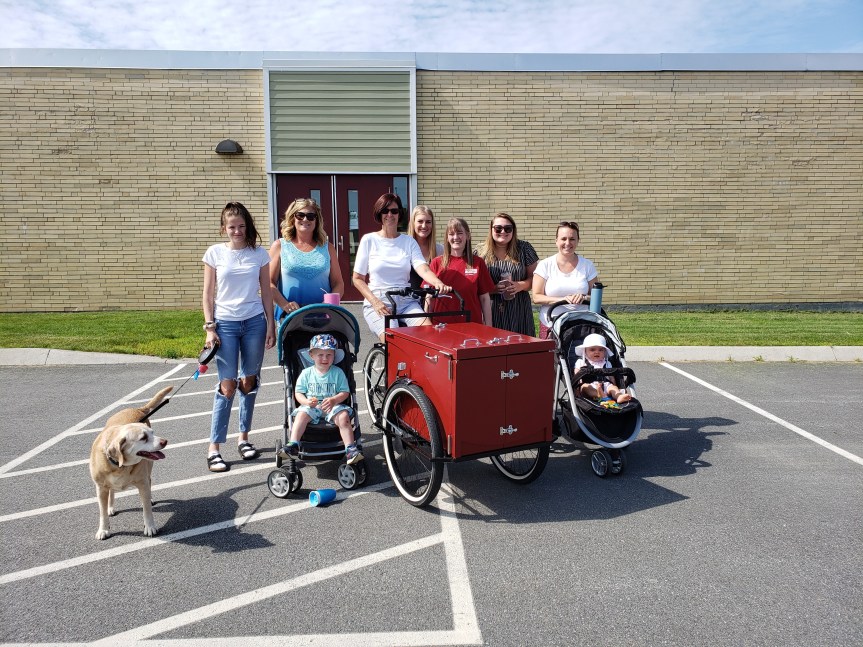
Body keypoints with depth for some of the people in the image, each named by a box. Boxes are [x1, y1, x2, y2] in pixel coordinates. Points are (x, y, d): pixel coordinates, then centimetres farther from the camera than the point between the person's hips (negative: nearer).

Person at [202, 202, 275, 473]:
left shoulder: (259, 253, 4)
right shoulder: (215, 252, 1)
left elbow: (266, 293, 7)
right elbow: (208, 294, 2)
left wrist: (270, 325, 2)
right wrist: (210, 327, -5)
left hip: (255, 322, 2)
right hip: (225, 323, -2)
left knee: (249, 382, 8)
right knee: (228, 385, -5)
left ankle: (244, 437, 23)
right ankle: (214, 448, 3)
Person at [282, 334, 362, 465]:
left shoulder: (338, 372, 3)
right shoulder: (306, 373, 5)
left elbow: (345, 392, 1)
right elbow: (298, 393, 6)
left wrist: (334, 400, -20)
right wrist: (307, 402, -16)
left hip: (333, 406, -1)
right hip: (311, 407, 1)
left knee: (343, 416, -30)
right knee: (301, 414, -30)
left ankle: (351, 449, -30)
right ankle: (293, 445, -34)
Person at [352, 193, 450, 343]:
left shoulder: (409, 241, 10)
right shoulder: (369, 240, 5)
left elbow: (423, 269, -6)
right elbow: (358, 279, 5)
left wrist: (438, 283, -28)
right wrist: (375, 302, -10)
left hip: (406, 301, 2)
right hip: (377, 301, -2)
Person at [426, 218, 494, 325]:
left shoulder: (478, 262, 3)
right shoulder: (437, 263, 3)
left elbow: (485, 298, 4)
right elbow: (429, 298, 5)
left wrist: (488, 327, 1)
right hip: (442, 323, 0)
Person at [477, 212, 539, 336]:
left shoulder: (524, 249, 6)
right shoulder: (481, 251, 5)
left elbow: (534, 277, 6)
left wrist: (521, 285, -12)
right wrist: (493, 289, -14)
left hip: (518, 311, 1)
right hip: (491, 311, 0)